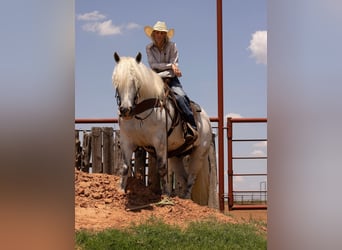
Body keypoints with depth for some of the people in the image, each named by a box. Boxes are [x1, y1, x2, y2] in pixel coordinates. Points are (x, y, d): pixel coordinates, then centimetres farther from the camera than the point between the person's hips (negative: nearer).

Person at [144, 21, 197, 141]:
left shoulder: (172, 46, 5)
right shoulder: (149, 48, 9)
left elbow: (174, 66, -4)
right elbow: (153, 65, -4)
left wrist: (161, 75, -17)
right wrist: (169, 65, -12)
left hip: (170, 79, -2)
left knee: (180, 97, -27)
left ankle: (192, 129, -27)